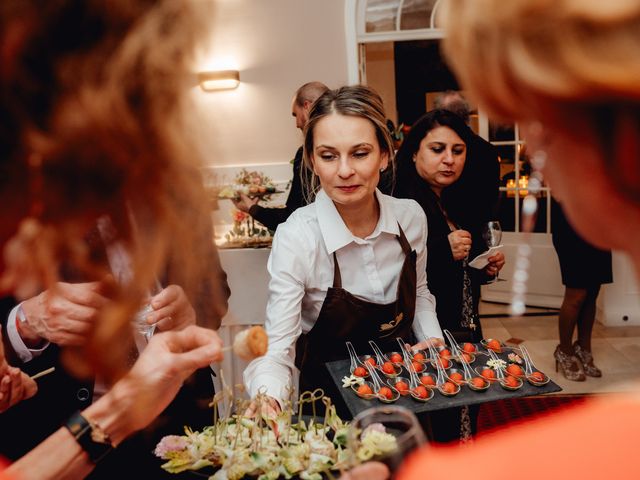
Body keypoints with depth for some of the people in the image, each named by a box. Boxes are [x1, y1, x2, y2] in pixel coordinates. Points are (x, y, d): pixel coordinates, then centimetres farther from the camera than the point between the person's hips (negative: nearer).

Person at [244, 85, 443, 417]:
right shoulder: (295, 237, -21)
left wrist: (434, 343, -4)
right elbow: (278, 350, -21)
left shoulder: (411, 216, -7)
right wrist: (267, 399, -40)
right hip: (331, 397, -3)